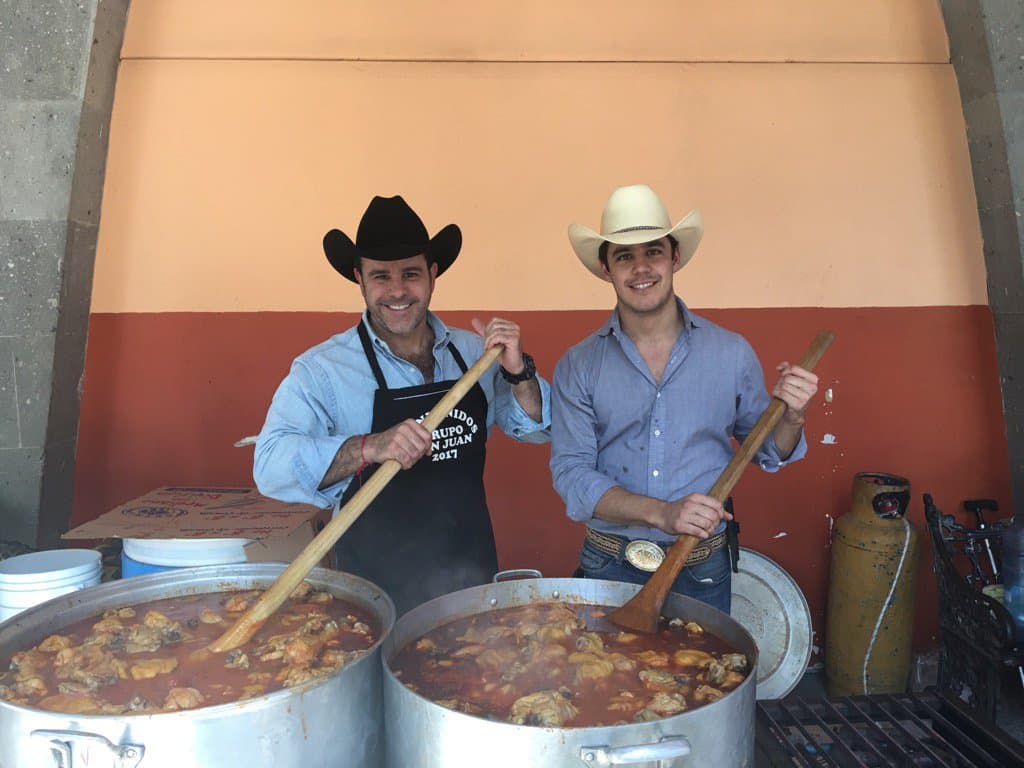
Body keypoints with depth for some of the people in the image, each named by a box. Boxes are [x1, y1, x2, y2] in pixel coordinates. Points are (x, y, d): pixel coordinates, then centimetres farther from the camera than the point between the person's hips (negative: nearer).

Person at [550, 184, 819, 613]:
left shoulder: (732, 353, -1)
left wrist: (790, 419, -14)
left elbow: (765, 453, 9)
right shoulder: (577, 367, -4)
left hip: (702, 573, 1)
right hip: (608, 569, 0)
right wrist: (661, 513, -23)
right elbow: (570, 474, -9)